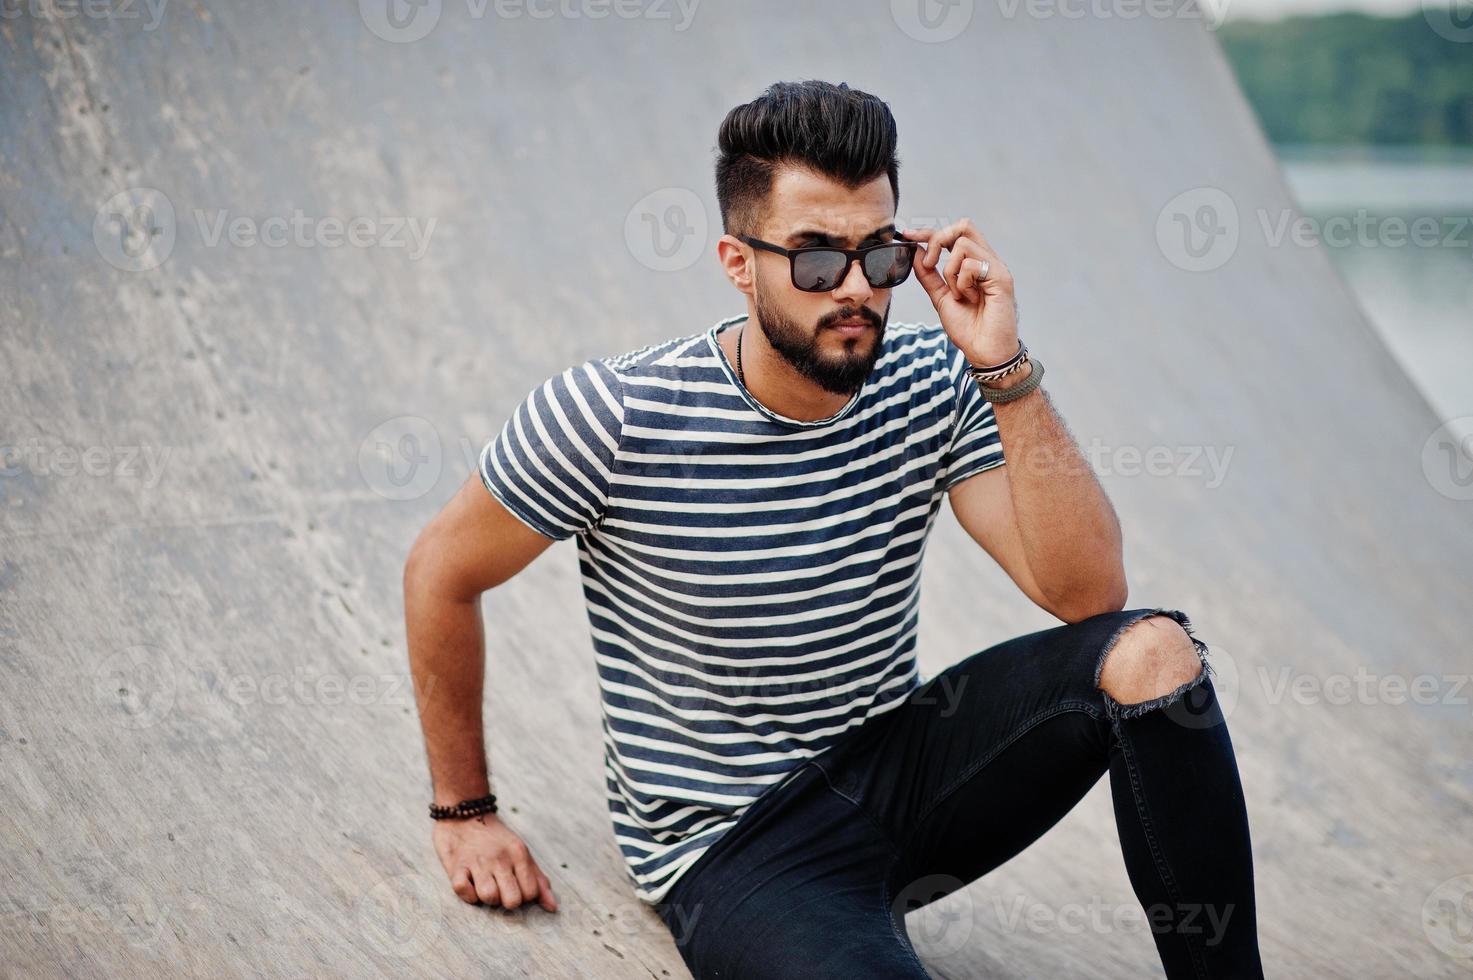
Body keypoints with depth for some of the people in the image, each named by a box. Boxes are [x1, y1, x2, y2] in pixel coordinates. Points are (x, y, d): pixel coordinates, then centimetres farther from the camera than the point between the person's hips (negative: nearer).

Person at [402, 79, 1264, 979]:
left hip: (899, 765, 5)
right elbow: (442, 573, -1)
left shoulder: (930, 385, -5)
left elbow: (1089, 591, -13)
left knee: (1151, 651, -18)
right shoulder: (616, 415, -15)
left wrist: (1006, 372, -21)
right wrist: (465, 811, 4)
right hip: (732, 847, -5)